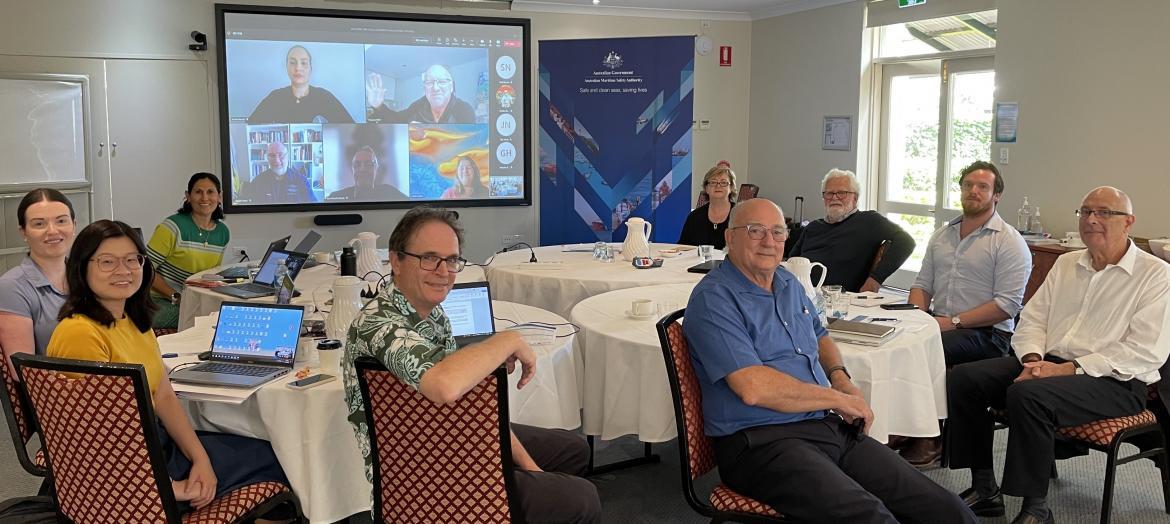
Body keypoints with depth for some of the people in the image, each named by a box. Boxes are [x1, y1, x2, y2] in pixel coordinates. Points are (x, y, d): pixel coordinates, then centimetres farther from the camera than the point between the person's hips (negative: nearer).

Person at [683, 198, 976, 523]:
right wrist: (838, 399, -8)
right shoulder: (714, 299, -10)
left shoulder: (789, 285, 17)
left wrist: (839, 375, 12)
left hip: (831, 428, 8)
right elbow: (753, 388, -20)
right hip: (763, 442, -8)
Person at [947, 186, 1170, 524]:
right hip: (1049, 363, 7)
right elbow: (1032, 319, 14)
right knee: (962, 378, -13)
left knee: (1028, 395, -35)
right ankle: (984, 488, -5)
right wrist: (1033, 360, -8)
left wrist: (1070, 368, -20)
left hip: (1114, 380, -7)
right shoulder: (1066, 264, 17)